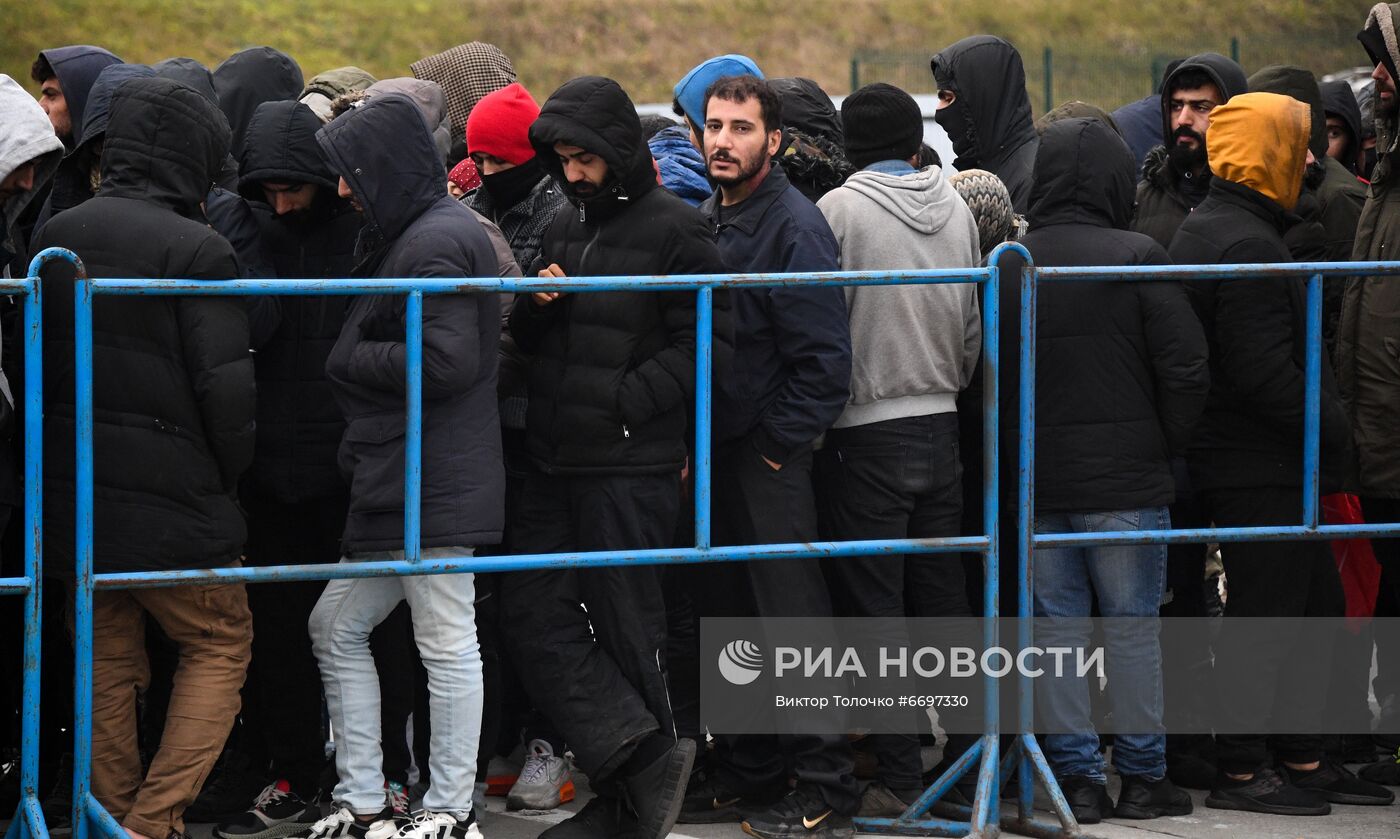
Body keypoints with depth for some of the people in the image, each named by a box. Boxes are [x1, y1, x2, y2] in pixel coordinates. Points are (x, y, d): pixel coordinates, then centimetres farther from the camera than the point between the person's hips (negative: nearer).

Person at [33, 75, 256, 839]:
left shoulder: (55, 240, 5)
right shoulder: (196, 251, -14)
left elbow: (35, 363, 11)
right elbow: (226, 384, -16)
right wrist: (227, 476, 0)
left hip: (74, 496, 6)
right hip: (171, 502, -6)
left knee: (109, 658, 16)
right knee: (220, 645, 9)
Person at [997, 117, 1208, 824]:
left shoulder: (1004, 267, 1)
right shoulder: (1137, 258, -10)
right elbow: (1185, 368, -11)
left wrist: (1010, 455, 14)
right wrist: (1165, 446, 4)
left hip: (1030, 480, 3)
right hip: (1124, 476, -3)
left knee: (1055, 626, 8)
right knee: (1133, 626, 5)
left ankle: (1075, 776, 9)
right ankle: (1142, 777, 9)